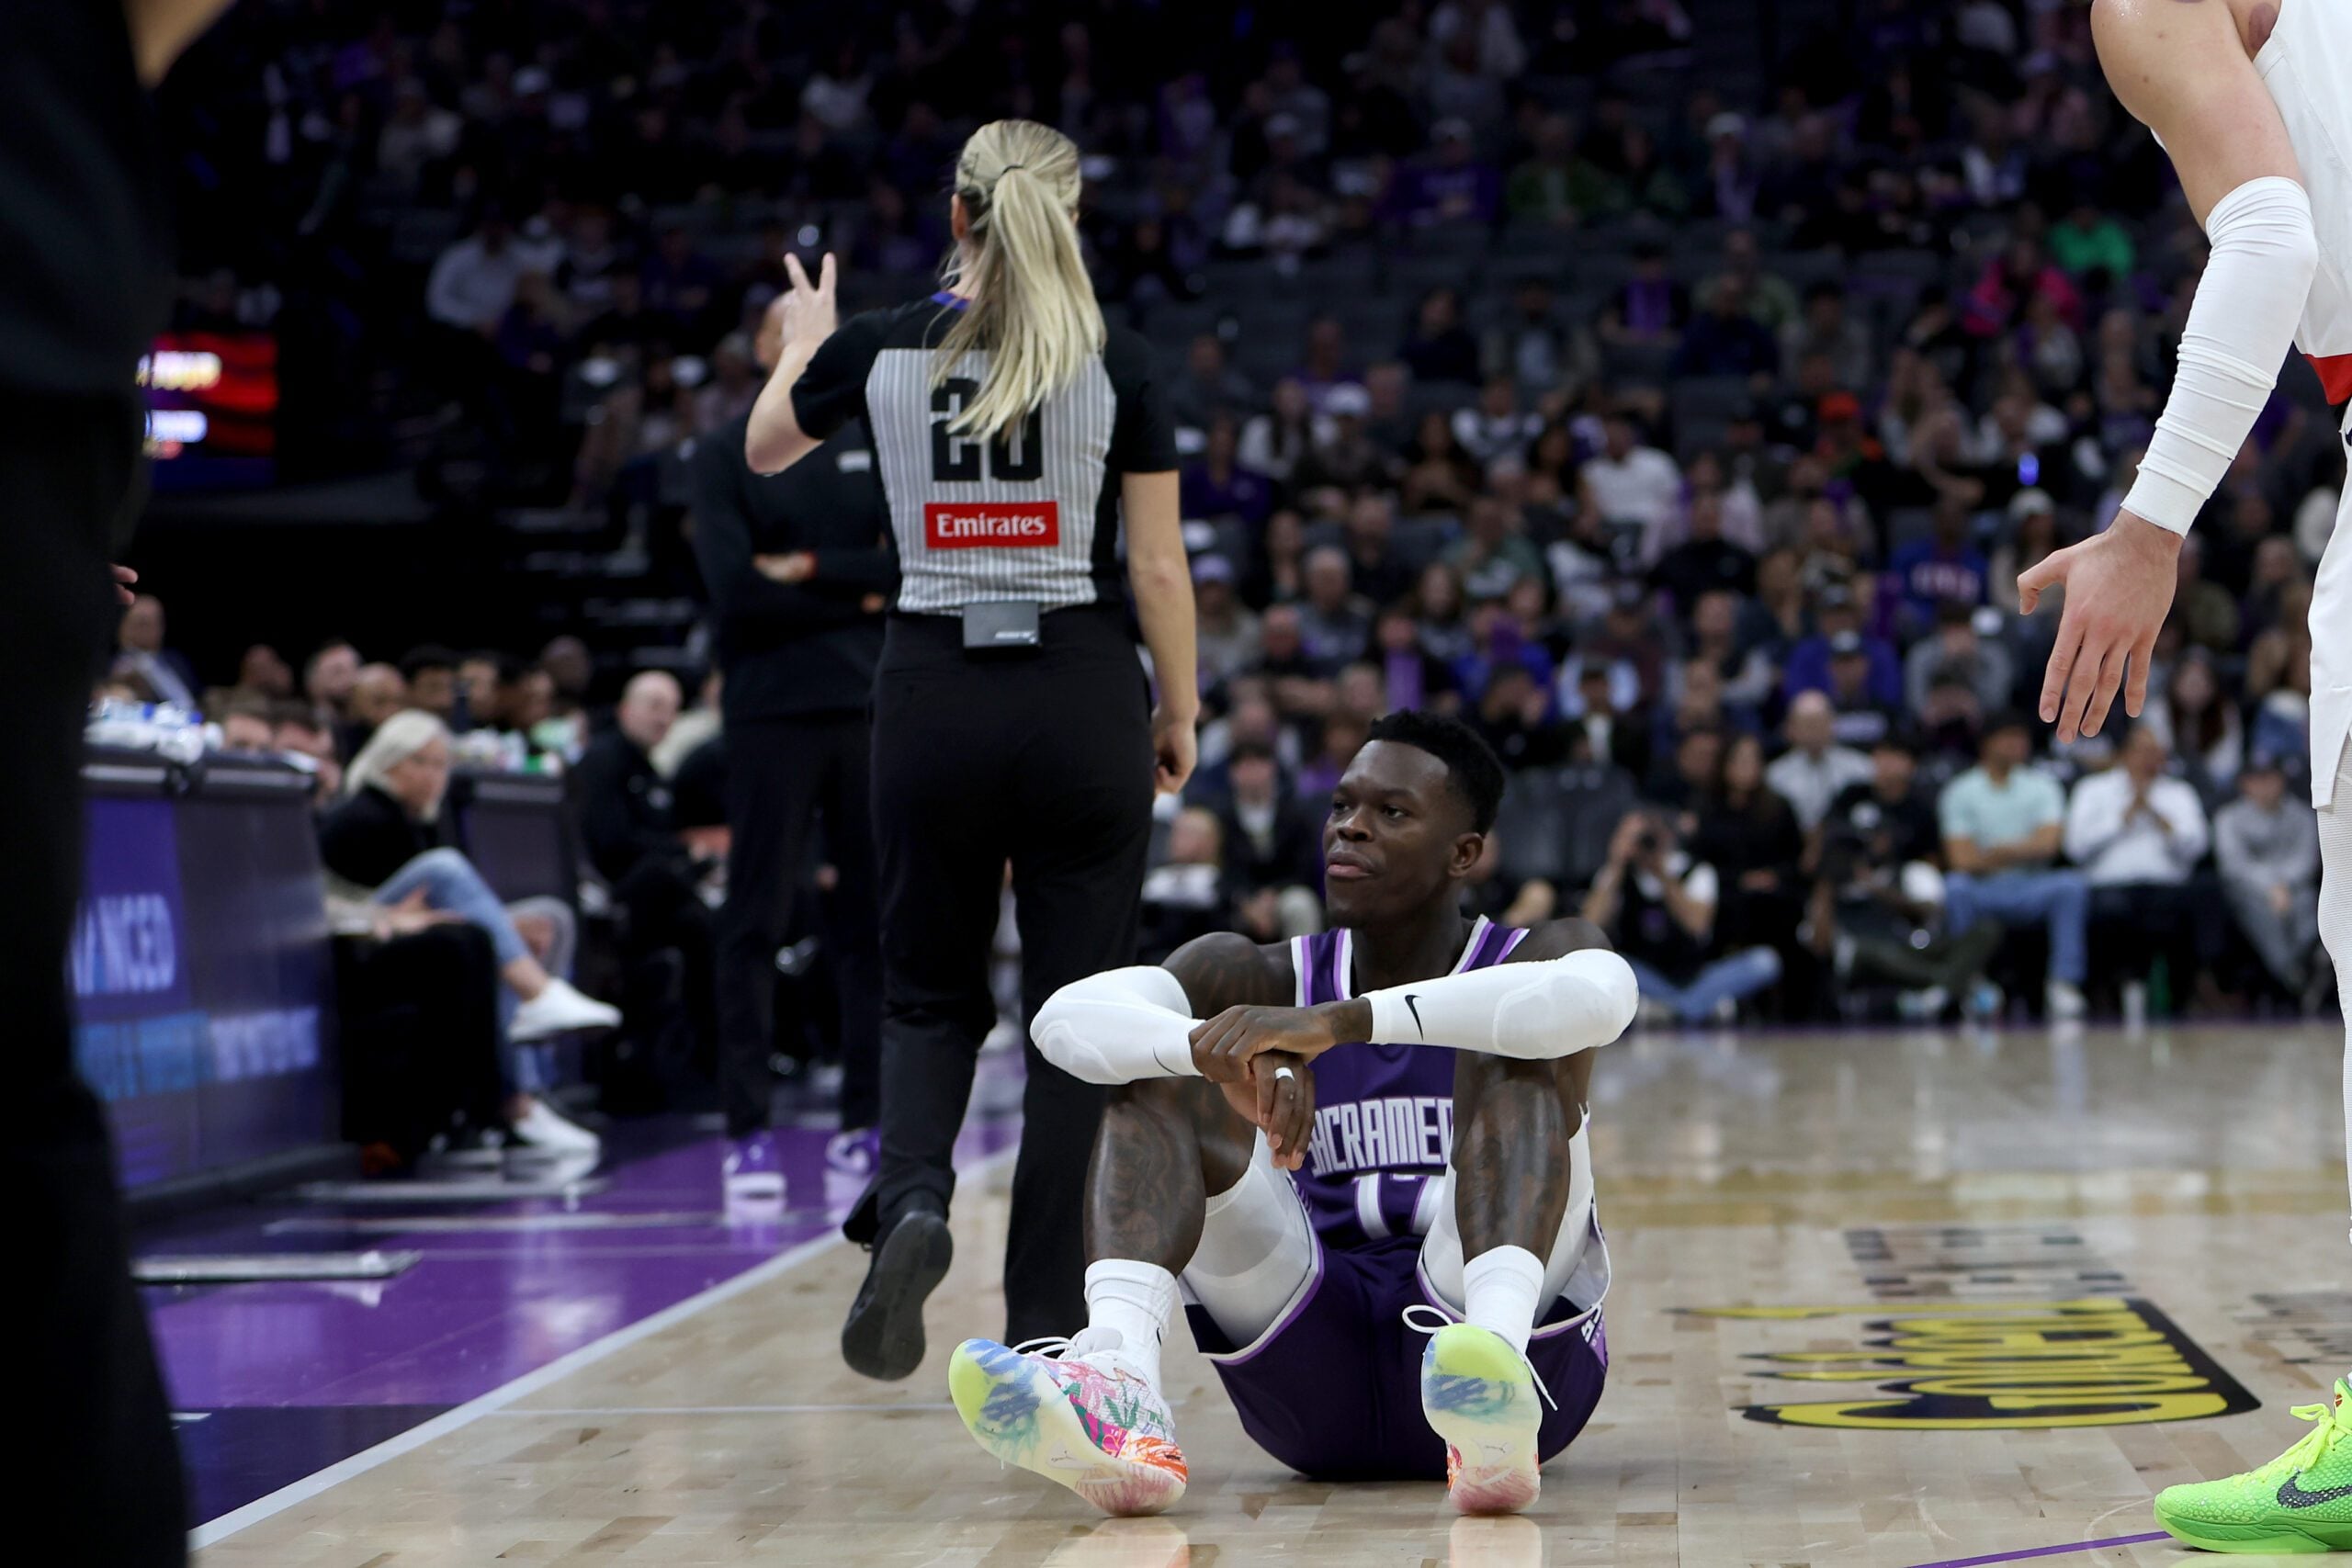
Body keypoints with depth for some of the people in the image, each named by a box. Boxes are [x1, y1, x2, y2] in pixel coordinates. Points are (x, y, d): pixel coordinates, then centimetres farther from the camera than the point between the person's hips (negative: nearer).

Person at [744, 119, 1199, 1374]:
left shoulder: (881, 349, -1)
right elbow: (1158, 570, -4)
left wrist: (802, 343, 38)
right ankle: (1042, 1319, 8)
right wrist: (1180, 714, 9)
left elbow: (765, 448, 19)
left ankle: (911, 1198, -16)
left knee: (929, 995, 15)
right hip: (1082, 694, -1)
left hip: (933, 692, 1)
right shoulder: (1115, 364, -5)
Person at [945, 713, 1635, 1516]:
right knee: (1162, 1062, -13)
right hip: (1312, 1370, 2)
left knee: (1511, 1045, -22)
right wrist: (1229, 1056, -33)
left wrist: (1343, 1021, -36)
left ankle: (1495, 1354, -51)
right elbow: (1068, 1016, -11)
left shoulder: (1531, 960, 4)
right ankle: (1119, 1379, -41)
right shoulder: (1261, 981, 11)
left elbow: (1601, 997, -25)